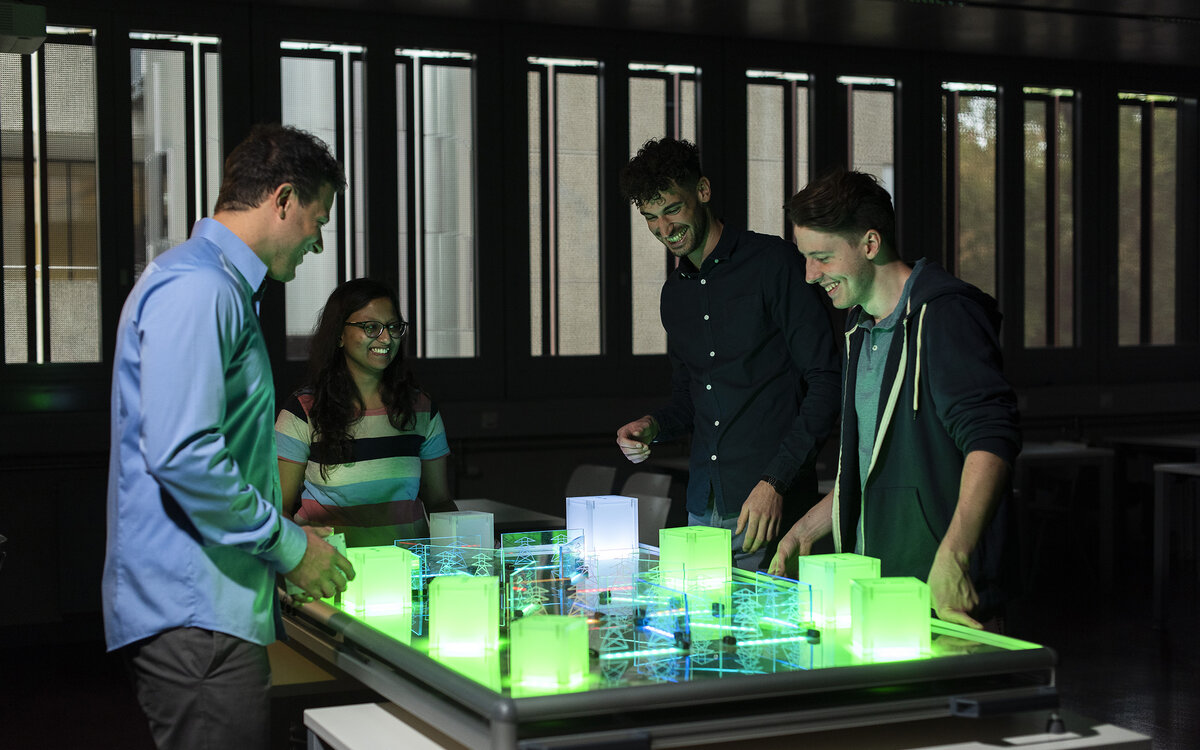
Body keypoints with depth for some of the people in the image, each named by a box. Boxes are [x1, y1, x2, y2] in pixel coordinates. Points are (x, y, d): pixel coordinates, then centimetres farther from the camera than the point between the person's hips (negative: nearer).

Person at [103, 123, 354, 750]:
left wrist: (288, 536, 21)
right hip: (194, 619, -11)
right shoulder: (196, 288, -14)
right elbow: (182, 456, -24)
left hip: (207, 606, 11)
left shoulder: (219, 287, 21)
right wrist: (289, 545, -14)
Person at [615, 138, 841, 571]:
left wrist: (775, 482, -17)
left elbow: (824, 380, -9)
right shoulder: (674, 294, 16)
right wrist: (653, 427, 3)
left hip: (773, 504, -6)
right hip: (702, 508, 6)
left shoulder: (772, 263, -5)